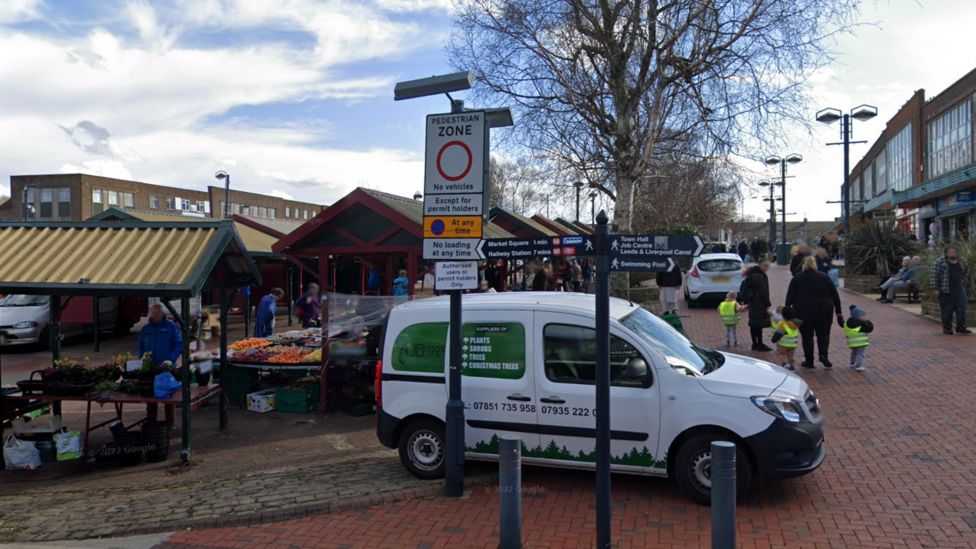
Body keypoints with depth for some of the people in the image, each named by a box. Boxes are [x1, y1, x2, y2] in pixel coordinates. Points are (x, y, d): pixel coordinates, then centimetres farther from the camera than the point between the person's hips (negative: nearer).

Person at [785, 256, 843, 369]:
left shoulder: (797, 279, 3)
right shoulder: (824, 277, 7)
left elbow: (789, 298, -2)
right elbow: (835, 296, 7)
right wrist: (838, 312, 10)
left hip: (804, 311, -1)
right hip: (824, 311, 1)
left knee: (807, 336, 7)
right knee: (823, 333, 14)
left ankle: (809, 361, 9)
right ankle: (823, 354, -8)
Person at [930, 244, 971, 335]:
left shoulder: (961, 262, 10)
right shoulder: (939, 262, -7)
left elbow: (967, 270, 29)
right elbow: (933, 276, -11)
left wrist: (963, 281, 18)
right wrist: (935, 289, -15)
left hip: (959, 290, 5)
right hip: (946, 291, -5)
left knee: (961, 310, 2)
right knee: (947, 311, 1)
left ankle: (961, 327, 10)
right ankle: (947, 328, 11)